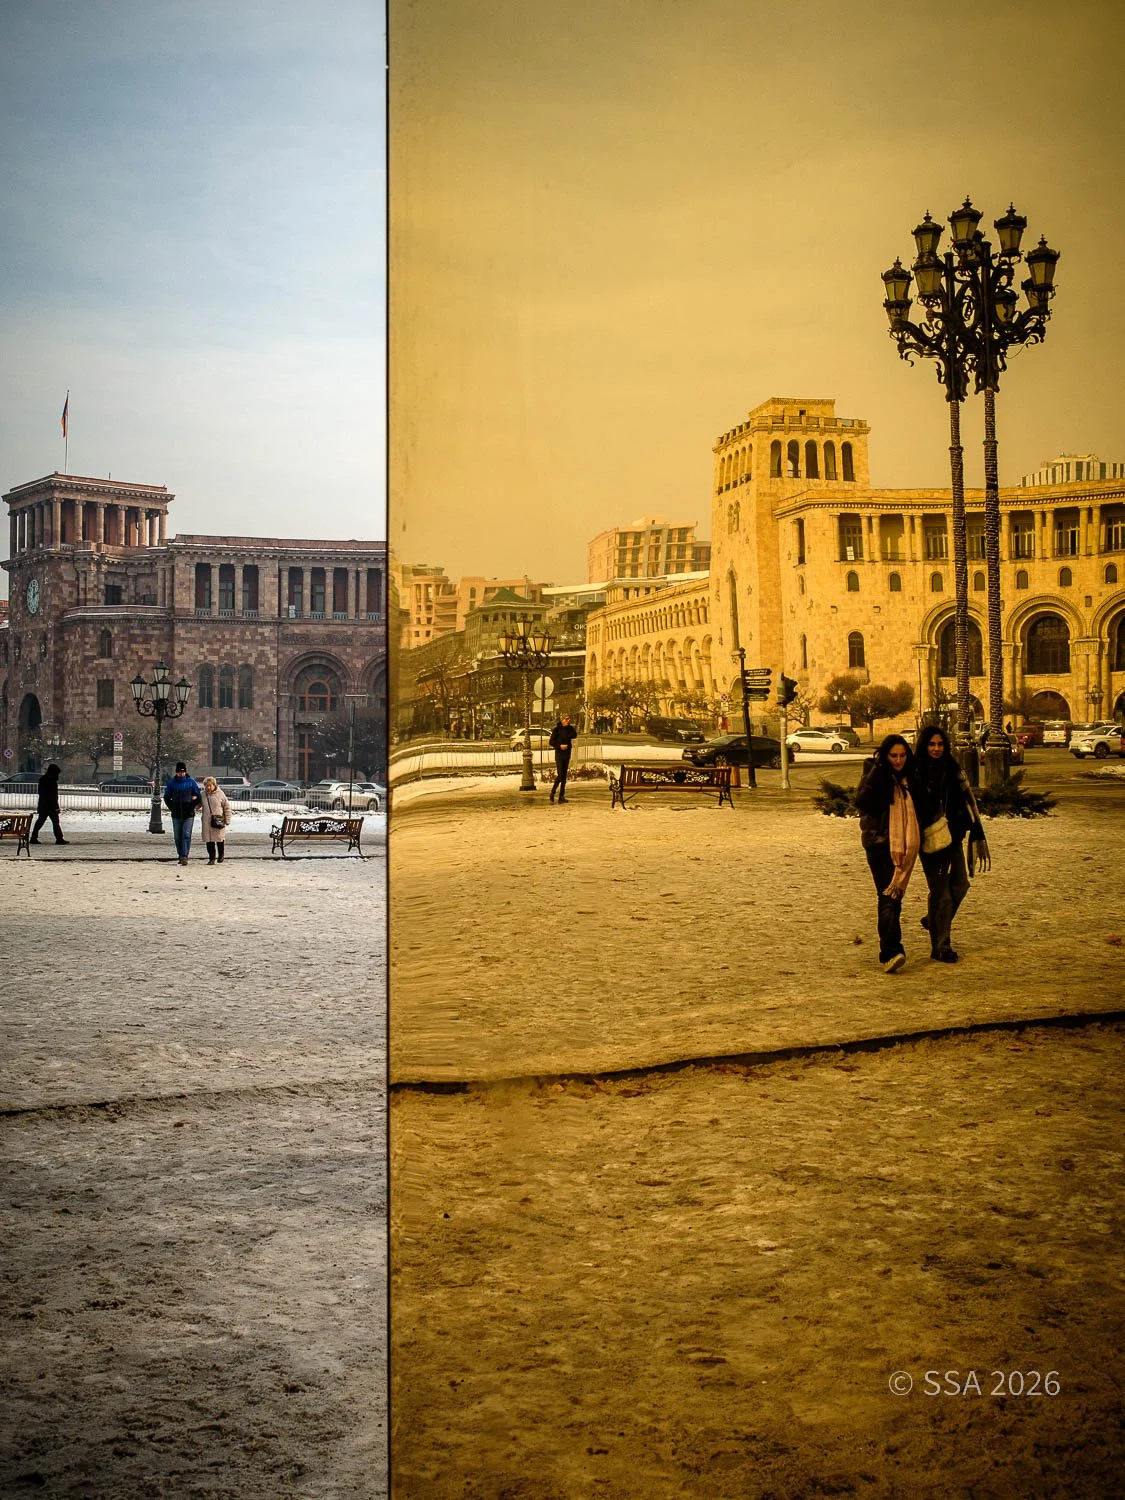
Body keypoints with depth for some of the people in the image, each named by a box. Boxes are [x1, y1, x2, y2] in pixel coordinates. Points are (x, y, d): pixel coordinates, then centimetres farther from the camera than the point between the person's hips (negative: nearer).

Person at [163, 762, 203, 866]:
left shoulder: (191, 783, 0)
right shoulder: (172, 783, 5)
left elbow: (199, 797, 5)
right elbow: (166, 798, 14)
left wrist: (191, 807, -4)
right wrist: (172, 808, 3)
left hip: (188, 814, -3)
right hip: (176, 815, 3)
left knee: (186, 836, -11)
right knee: (177, 837, 7)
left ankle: (185, 856, -16)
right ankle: (181, 856, 16)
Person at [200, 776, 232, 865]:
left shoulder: (220, 794, -3)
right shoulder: (203, 795, 5)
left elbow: (227, 807, 0)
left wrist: (227, 820, -3)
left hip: (219, 820, -2)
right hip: (207, 822, 2)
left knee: (220, 839, 8)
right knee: (209, 841, 1)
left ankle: (221, 855, 29)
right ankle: (211, 858, 9)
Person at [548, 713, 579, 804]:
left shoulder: (569, 728, 8)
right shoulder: (557, 729, -5)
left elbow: (575, 735, -10)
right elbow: (551, 742, -6)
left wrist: (570, 726, -13)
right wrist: (560, 746, -18)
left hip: (567, 755, 5)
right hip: (559, 755, -5)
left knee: (564, 776, 5)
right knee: (560, 775, -13)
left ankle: (561, 796, 7)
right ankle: (552, 792, 3)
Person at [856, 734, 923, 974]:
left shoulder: (908, 777, 11)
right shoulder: (875, 774, -6)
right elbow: (861, 802, -21)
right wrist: (876, 772, -26)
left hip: (904, 845, 6)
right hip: (879, 843, -6)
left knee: (895, 896, 13)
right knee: (888, 897, -15)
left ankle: (889, 949, 24)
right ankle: (890, 953, -22)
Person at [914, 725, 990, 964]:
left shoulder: (953, 770, 5)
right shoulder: (915, 772, -7)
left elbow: (968, 800, 7)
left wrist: (977, 833, 4)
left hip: (953, 837, 5)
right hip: (929, 840, -5)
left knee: (959, 885, 8)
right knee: (940, 891, -2)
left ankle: (934, 920, 35)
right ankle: (940, 946, 7)